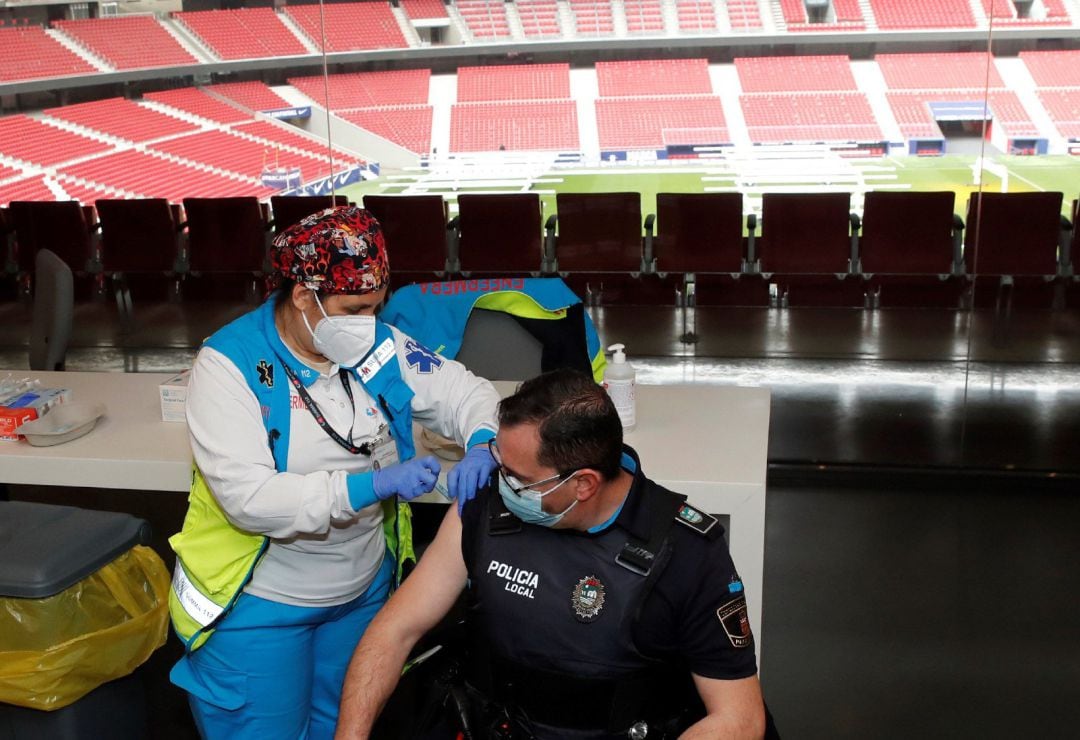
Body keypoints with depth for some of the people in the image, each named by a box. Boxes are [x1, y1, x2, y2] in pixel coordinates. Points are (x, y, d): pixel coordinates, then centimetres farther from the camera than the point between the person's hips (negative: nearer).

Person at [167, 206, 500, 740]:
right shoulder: (230, 365, -21)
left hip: (364, 590, 5)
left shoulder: (379, 347, -5)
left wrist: (481, 446, -20)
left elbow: (464, 392, 3)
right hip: (260, 603, -5)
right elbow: (249, 497, -29)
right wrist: (373, 484, -34)